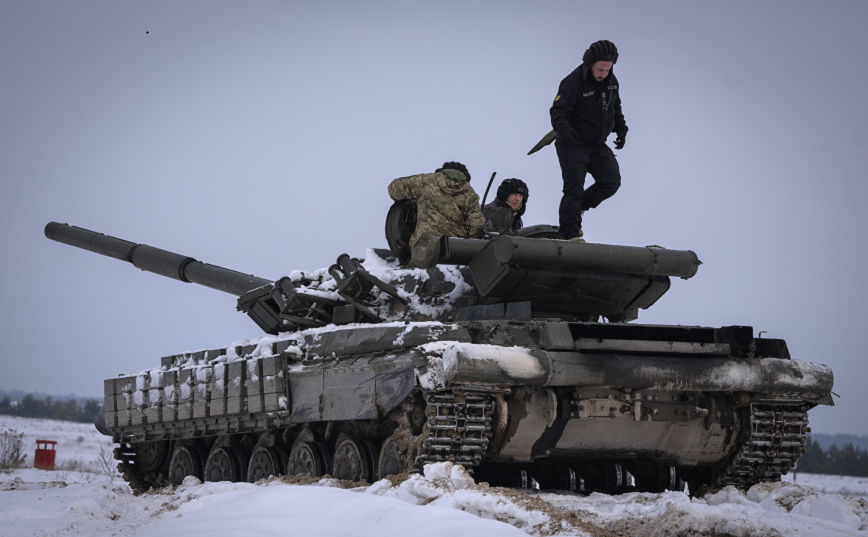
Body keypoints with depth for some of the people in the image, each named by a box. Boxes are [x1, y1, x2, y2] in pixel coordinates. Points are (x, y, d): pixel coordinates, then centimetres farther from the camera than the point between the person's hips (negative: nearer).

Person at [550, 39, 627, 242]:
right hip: (573, 144, -7)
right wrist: (563, 127, -49)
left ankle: (578, 206, 19)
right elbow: (558, 110, -29)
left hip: (597, 145, 7)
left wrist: (621, 129, 11)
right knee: (574, 186, -12)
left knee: (611, 181, -2)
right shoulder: (573, 82, -21)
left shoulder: (611, 81, 1)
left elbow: (615, 107, 20)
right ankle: (569, 233, -12)